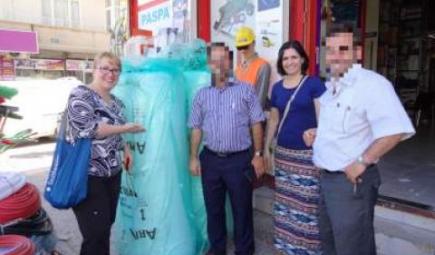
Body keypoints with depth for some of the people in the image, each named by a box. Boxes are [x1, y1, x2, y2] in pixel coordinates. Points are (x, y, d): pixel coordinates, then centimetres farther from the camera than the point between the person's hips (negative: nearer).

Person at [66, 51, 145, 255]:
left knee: (106, 226, 17)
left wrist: (125, 148, 5)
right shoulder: (81, 95, -11)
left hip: (113, 173, 8)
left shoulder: (115, 102, 12)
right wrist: (125, 128, -18)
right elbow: (88, 129, -23)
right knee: (95, 234, -2)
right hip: (88, 176, -7)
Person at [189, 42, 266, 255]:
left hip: (239, 159, -3)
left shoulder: (245, 90, -1)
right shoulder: (202, 94, 7)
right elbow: (196, 128, 8)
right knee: (213, 208, 15)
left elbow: (256, 125, -2)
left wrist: (258, 155, -6)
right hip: (210, 159, 3)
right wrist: (193, 158, 5)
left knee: (242, 209, 8)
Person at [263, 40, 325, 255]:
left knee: (308, 200, -2)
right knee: (285, 200, 10)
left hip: (309, 153, -4)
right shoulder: (277, 88, 9)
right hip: (283, 152, 4)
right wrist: (266, 148, 16)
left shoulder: (314, 84, -4)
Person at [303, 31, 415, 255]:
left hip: (352, 180, -8)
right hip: (326, 177, 9)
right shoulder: (332, 87, 10)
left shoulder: (371, 83, -19)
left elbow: (395, 129, -29)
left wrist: (362, 162, -24)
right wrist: (316, 133, 6)